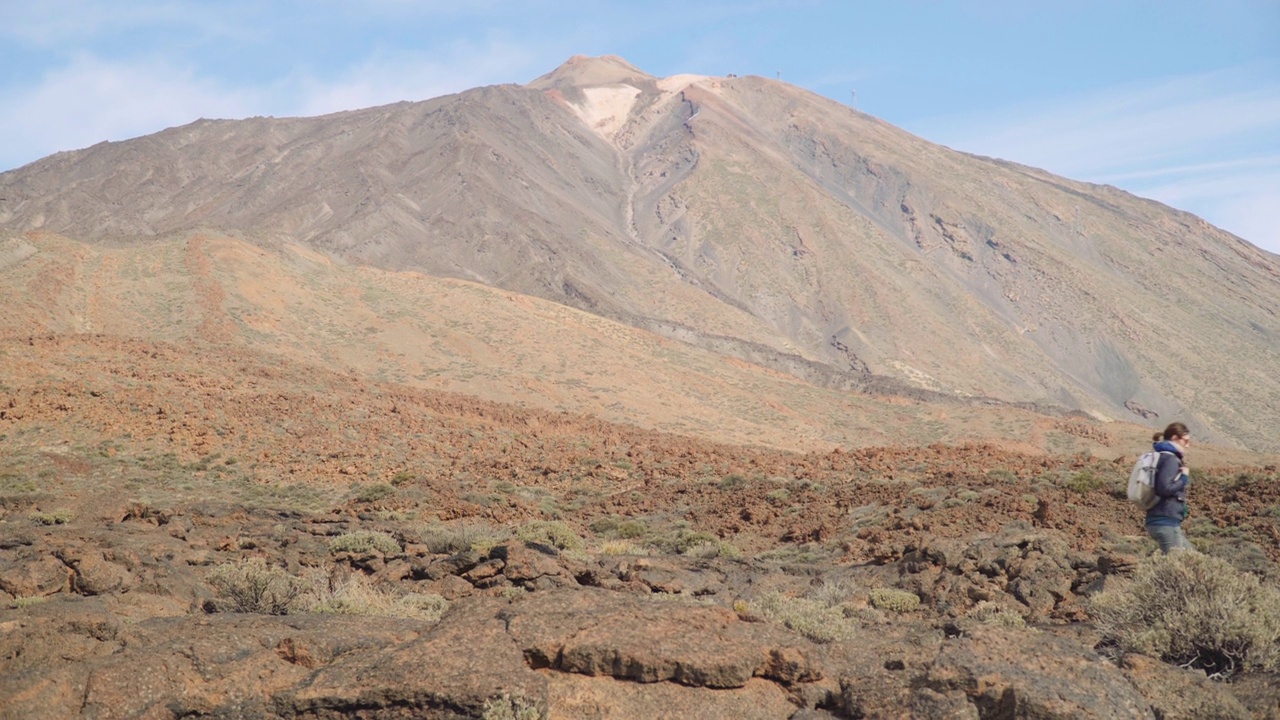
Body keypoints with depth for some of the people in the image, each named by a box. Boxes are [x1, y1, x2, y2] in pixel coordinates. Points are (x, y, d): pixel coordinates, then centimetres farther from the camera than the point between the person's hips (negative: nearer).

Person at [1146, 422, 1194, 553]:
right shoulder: (1170, 459, -11)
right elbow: (1164, 488, -23)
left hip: (1161, 521, 10)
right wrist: (1184, 477, -8)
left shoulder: (1163, 457, 17)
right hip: (1166, 522, -10)